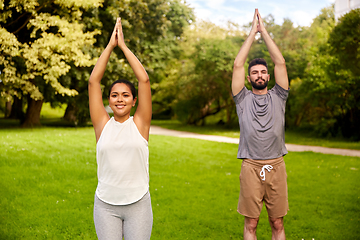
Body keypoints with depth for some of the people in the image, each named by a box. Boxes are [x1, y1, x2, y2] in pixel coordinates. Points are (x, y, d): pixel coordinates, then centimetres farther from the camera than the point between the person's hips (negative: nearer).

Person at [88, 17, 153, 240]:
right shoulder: (103, 124, 1)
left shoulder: (140, 123, -1)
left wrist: (124, 46, -2)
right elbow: (94, 81, -2)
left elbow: (144, 79, -7)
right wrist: (110, 45, -1)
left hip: (138, 204, 0)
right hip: (106, 205, 1)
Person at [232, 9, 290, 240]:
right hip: (251, 167, -1)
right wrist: (252, 32, 3)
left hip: (276, 166, 1)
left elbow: (280, 62, 2)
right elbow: (238, 64, -1)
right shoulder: (243, 99, 6)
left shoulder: (277, 97, 9)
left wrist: (264, 31, 4)